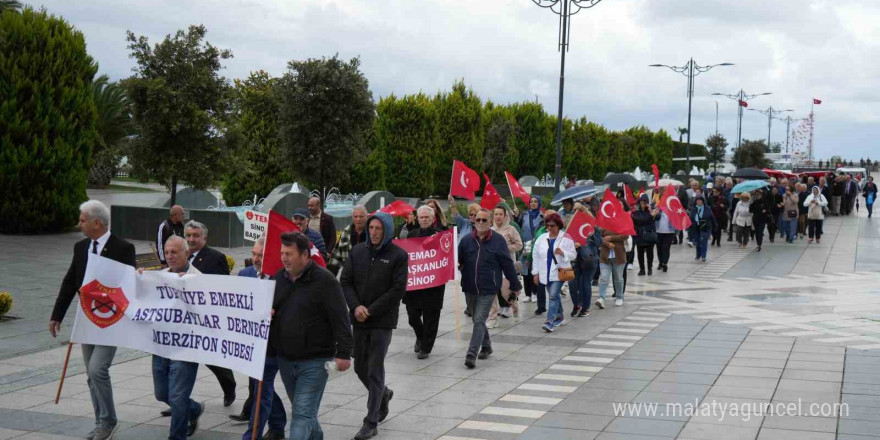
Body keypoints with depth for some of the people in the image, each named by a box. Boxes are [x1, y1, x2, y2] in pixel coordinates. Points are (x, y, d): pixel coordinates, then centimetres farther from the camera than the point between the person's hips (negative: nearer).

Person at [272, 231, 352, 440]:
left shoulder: (325, 280, -12)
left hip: (314, 361, -7)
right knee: (305, 411, 20)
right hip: (285, 359, 7)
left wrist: (343, 353, -20)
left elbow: (340, 320, -14)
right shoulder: (279, 278, 7)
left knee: (303, 414, -9)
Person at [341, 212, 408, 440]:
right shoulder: (357, 251, 6)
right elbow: (345, 282, 5)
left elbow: (398, 290, -11)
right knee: (360, 367, 13)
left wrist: (371, 310, -13)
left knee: (375, 370, -3)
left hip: (383, 321, -5)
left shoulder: (398, 256, -6)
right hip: (358, 319, 5)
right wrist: (356, 306, -11)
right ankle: (383, 394, 42)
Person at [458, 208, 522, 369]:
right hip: (470, 288, 4)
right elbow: (458, 260, 8)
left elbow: (507, 264, 0)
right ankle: (486, 346, 36)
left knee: (479, 320, -11)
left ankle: (472, 354, -13)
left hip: (488, 289, -4)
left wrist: (515, 285, 4)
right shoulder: (466, 240, 4)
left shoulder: (498, 241, -4)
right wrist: (457, 266, -16)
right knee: (478, 320, 17)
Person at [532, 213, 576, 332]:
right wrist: (536, 272, 7)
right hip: (545, 273, 5)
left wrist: (563, 253, -20)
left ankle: (550, 321, -20)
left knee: (553, 296, -16)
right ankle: (560, 317, 33)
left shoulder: (566, 238, -4)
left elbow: (573, 255, -1)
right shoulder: (541, 238, 6)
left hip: (559, 272, -5)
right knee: (555, 296, 16)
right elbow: (536, 256, 10)